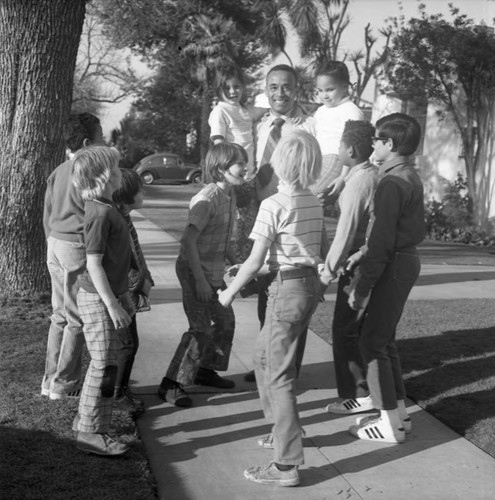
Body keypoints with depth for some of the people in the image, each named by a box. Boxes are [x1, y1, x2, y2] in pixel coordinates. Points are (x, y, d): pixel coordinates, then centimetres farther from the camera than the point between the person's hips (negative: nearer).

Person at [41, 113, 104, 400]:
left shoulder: (59, 171, 13)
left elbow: (48, 216, 17)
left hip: (56, 245, 9)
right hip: (79, 247, -8)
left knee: (60, 315, 15)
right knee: (77, 320, 0)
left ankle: (51, 380, 20)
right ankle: (64, 384, 5)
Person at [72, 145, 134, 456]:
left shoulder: (107, 208, 10)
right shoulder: (101, 213, -20)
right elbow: (94, 264, -22)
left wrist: (123, 297, 22)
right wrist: (113, 305, -20)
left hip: (110, 294, 10)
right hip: (98, 299, -10)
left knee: (102, 362, 19)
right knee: (104, 366, -3)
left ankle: (87, 416, 31)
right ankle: (92, 433, 6)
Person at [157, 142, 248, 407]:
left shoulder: (229, 194, 5)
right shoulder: (206, 199, -23)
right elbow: (188, 241, -26)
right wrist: (200, 280, -26)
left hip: (215, 271, 9)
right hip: (194, 269, -9)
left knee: (225, 321, 17)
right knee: (201, 329, -10)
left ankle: (205, 370, 34)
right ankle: (171, 384, -1)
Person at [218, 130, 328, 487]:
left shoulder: (274, 205, -15)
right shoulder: (315, 203, 6)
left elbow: (255, 261, -15)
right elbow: (323, 251, 13)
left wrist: (230, 292, -3)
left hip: (288, 289, -8)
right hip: (311, 284, 8)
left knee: (279, 375, -2)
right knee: (264, 357, 24)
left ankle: (287, 465, -1)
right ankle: (284, 430, 35)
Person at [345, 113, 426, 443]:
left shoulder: (392, 183, -19)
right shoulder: (411, 177, 10)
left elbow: (382, 243, -22)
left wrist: (362, 287, -18)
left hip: (393, 267, -10)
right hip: (407, 259, 10)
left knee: (373, 342, -2)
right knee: (385, 339, 17)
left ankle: (389, 424, 4)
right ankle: (399, 412, 24)